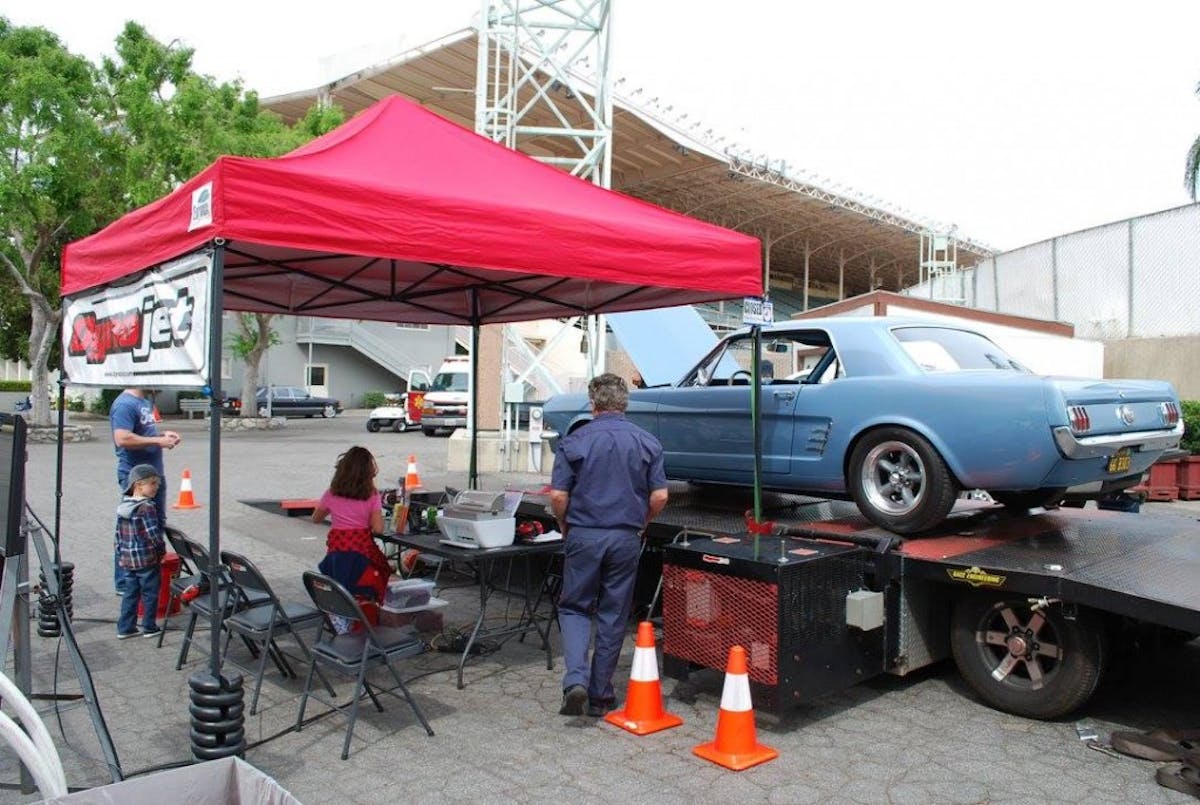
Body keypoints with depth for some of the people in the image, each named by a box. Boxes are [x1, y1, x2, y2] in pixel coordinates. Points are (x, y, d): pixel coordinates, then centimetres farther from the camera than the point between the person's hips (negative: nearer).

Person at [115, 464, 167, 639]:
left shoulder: (122, 506, 6)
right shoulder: (146, 507, -19)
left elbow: (119, 533, 12)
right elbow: (153, 533, -21)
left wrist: (120, 555, 20)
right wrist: (162, 549, -5)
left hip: (127, 559, 7)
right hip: (147, 559, -7)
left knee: (130, 593, 15)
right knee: (150, 594, 6)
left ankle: (125, 628, 20)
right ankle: (149, 627, 14)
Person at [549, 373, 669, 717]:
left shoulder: (574, 442, -5)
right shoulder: (647, 443, 0)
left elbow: (558, 496, -8)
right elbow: (659, 497, -3)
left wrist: (566, 526, 11)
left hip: (583, 535, -1)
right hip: (626, 538, 2)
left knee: (574, 607, 12)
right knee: (613, 615, 11)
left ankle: (576, 681, -6)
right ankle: (600, 695, 18)